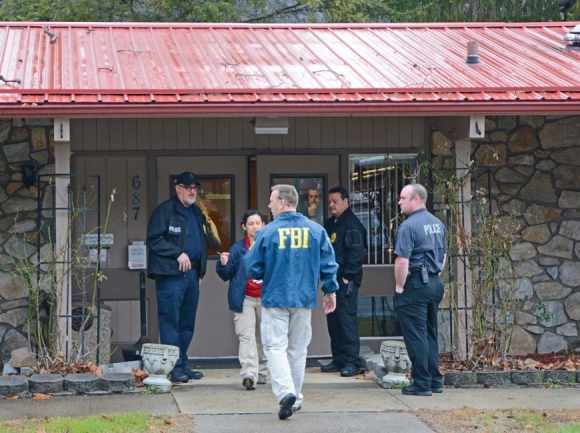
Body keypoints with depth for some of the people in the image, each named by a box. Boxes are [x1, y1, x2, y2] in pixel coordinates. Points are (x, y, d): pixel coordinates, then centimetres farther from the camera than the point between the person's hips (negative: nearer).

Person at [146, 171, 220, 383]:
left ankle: (182, 365, 18)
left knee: (187, 324, 11)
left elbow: (209, 243, 29)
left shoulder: (197, 213, 19)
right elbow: (153, 239, -12)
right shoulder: (165, 210, -4)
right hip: (170, 274, -8)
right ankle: (174, 368, -6)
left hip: (192, 273, 8)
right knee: (171, 321, -7)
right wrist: (178, 253, -16)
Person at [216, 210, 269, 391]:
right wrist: (223, 264, -17)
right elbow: (226, 275, 3)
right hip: (245, 299, -2)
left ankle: (261, 372, 24)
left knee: (263, 337, 11)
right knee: (247, 336, -14)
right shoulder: (237, 249, 2)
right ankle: (249, 374, -23)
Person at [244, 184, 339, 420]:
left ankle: (285, 392, -21)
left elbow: (253, 268, -5)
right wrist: (331, 291, 14)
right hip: (304, 299, 3)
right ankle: (295, 398, 21)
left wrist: (264, 273, 17)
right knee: (297, 349, 15)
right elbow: (328, 264, 2)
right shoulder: (316, 230, -1)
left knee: (275, 347, -1)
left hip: (275, 298, -3)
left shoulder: (266, 232, -9)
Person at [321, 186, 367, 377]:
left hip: (346, 281, -9)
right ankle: (338, 360, 17)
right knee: (333, 320, 11)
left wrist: (348, 276, -18)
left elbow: (356, 252, -16)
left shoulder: (352, 224, -9)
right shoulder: (329, 224, 18)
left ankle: (352, 362, -8)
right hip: (332, 280, 9)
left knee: (347, 320, -10)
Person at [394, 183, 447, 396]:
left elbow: (402, 261, -20)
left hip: (414, 285, -8)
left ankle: (422, 384, -1)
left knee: (415, 335, -3)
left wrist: (399, 287, -11)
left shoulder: (409, 226, -15)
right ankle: (435, 380, 18)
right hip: (435, 283, 8)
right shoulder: (437, 224, 12)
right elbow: (443, 255, 19)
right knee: (430, 333, 15)